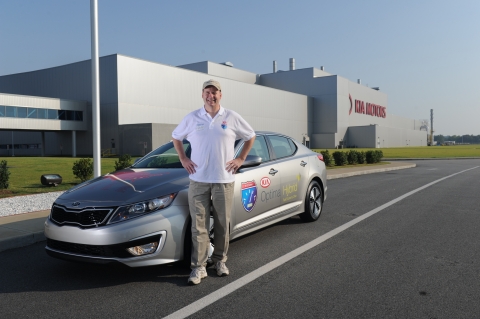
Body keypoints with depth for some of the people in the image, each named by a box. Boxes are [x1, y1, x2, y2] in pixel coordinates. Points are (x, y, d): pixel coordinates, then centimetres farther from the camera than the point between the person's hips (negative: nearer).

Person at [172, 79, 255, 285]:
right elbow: (176, 137, 18)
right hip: (198, 180, 0)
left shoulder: (232, 118, 2)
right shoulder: (192, 118, 4)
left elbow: (250, 136, 12)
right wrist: (183, 159, 7)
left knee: (222, 224, 7)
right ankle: (198, 267, 7)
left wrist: (241, 159, 4)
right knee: (198, 225, -1)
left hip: (224, 180, 0)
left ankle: (220, 261, 24)